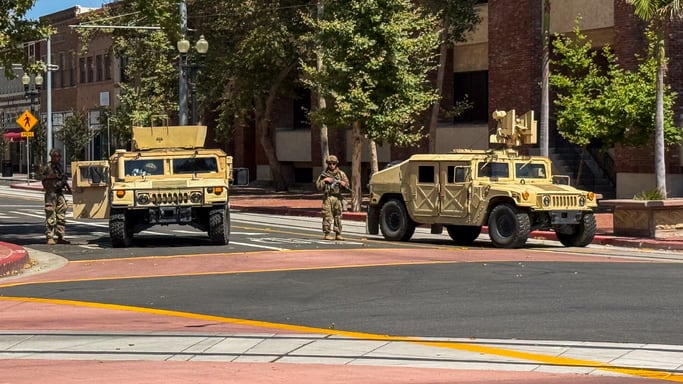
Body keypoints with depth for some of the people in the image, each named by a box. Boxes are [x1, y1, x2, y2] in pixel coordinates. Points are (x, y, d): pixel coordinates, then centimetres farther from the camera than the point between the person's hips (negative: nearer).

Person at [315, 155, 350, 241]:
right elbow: (318, 186, 4)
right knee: (327, 216, -6)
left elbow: (347, 185, 7)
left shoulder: (341, 174, 10)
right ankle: (327, 234, -4)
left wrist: (343, 184, -14)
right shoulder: (324, 174, 8)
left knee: (338, 217, 3)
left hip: (338, 198, 1)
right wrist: (324, 181, -10)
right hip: (327, 198, -1)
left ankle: (338, 234, 8)